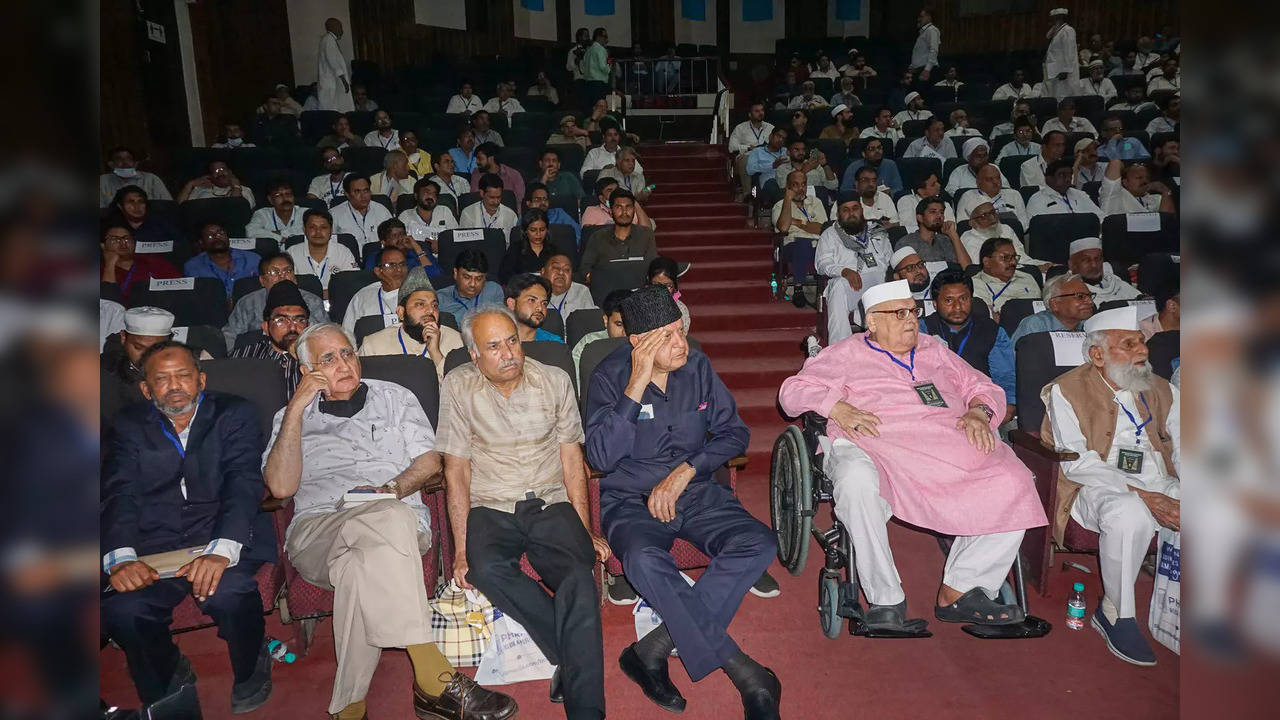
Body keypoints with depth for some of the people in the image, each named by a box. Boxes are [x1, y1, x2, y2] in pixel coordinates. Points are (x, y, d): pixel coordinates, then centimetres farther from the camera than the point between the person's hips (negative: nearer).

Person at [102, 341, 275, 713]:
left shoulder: (235, 413, 6)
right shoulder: (129, 424, 14)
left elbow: (244, 483, -8)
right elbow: (118, 494, 1)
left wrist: (221, 550, -25)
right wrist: (121, 557, -19)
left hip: (224, 541, -2)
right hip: (154, 549, 3)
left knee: (227, 593, -32)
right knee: (120, 610, -25)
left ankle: (250, 671, 1)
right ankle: (169, 685, 7)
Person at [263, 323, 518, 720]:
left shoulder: (393, 397, 22)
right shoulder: (292, 417, 21)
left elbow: (429, 461, 12)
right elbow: (281, 487, 3)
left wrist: (392, 488, -9)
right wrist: (296, 409, 0)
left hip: (396, 516, 1)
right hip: (316, 529, -1)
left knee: (361, 566, -39)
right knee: (389, 523, -38)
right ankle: (434, 680, -41)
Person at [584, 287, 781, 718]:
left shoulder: (697, 367, 2)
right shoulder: (610, 377, -8)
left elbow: (733, 432, 4)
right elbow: (601, 457, -19)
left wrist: (685, 471, -11)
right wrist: (638, 385, -23)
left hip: (697, 492, 3)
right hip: (631, 501, -3)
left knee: (759, 545, -24)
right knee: (645, 561, -36)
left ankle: (653, 650, -23)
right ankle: (745, 674, -25)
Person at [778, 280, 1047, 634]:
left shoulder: (935, 350, 29)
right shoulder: (847, 354, 16)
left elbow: (984, 387, 29)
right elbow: (793, 390, 9)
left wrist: (978, 412, 5)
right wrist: (837, 408, -9)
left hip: (949, 448, 4)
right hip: (873, 448, -4)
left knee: (1013, 481, -21)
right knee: (858, 481, -40)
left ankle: (960, 591, -12)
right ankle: (886, 600, -24)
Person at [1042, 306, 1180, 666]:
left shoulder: (1162, 390, 16)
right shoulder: (1068, 391, -2)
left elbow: (1181, 450, 9)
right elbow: (1077, 464, -11)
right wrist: (1140, 494, -21)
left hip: (1162, 487, 6)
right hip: (1098, 488, -5)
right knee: (1129, 515, -37)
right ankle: (1117, 615, -14)